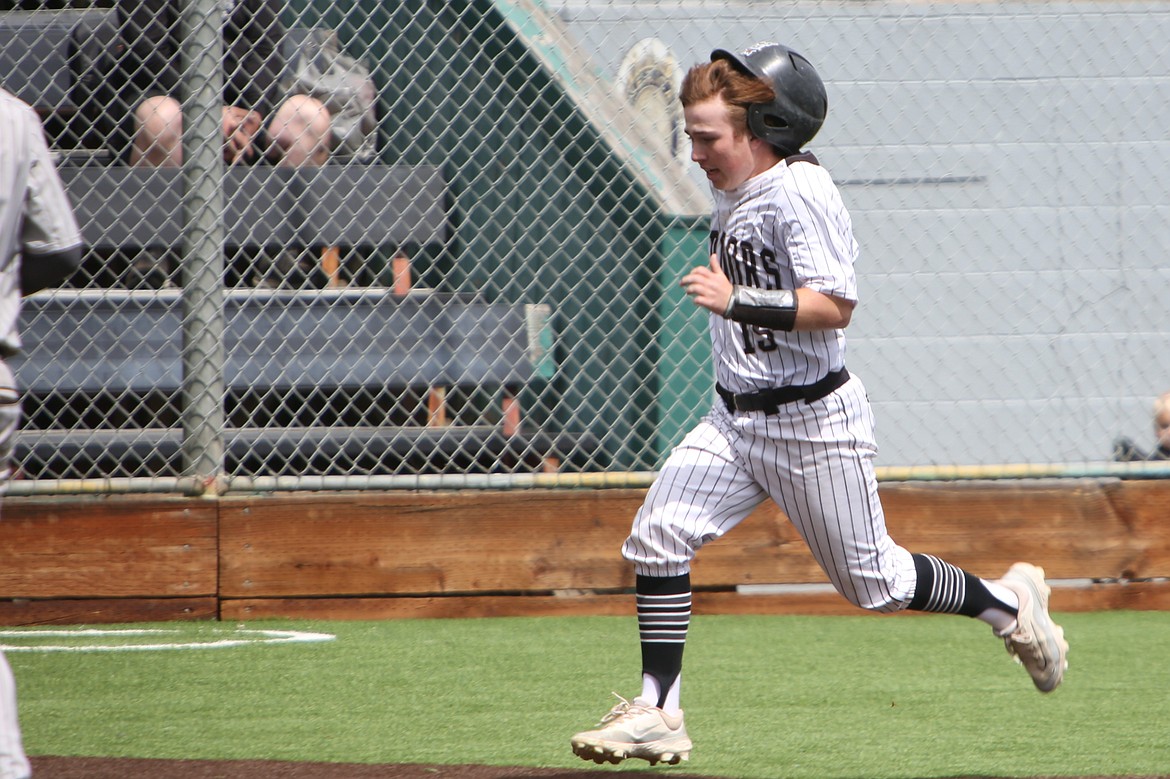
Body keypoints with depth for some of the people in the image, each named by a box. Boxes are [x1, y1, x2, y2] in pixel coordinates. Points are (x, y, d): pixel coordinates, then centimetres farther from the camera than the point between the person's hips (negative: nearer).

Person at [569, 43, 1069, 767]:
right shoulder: (734, 192, 9)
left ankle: (1007, 603, 27)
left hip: (816, 423, -8)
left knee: (873, 583, 3)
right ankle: (659, 713, -8)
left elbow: (834, 305, -28)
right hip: (735, 420, 8)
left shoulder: (797, 191, -20)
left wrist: (735, 300, -33)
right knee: (658, 536, -9)